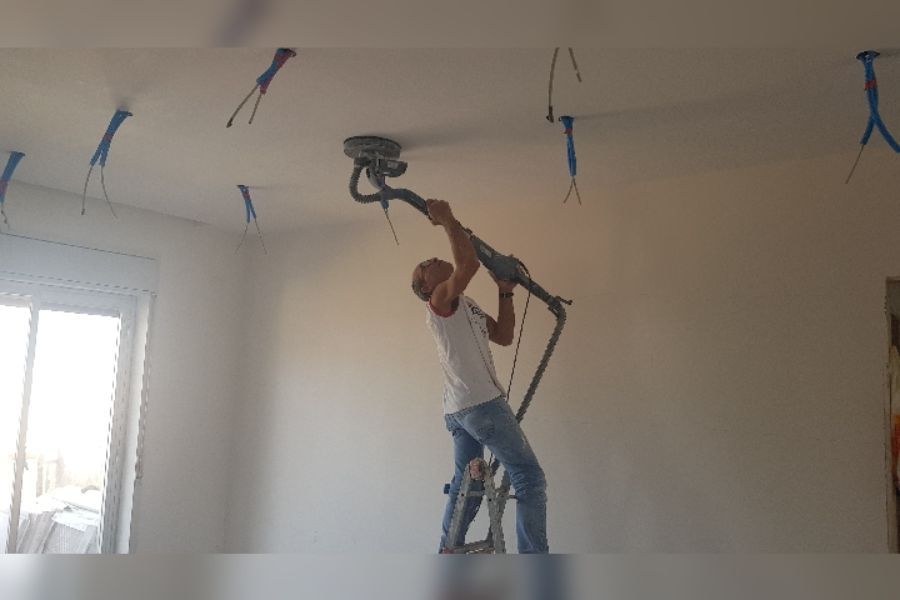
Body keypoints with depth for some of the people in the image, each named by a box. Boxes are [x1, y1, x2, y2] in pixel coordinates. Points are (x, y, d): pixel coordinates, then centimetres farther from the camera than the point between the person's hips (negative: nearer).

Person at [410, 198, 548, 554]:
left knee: (466, 484, 16)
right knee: (530, 478, -6)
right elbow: (469, 263, -24)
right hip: (481, 403, -10)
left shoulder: (466, 306, 23)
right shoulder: (440, 301, -5)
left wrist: (505, 292, 14)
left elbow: (504, 336, 18)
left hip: (460, 409, 10)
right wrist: (447, 220, -13)